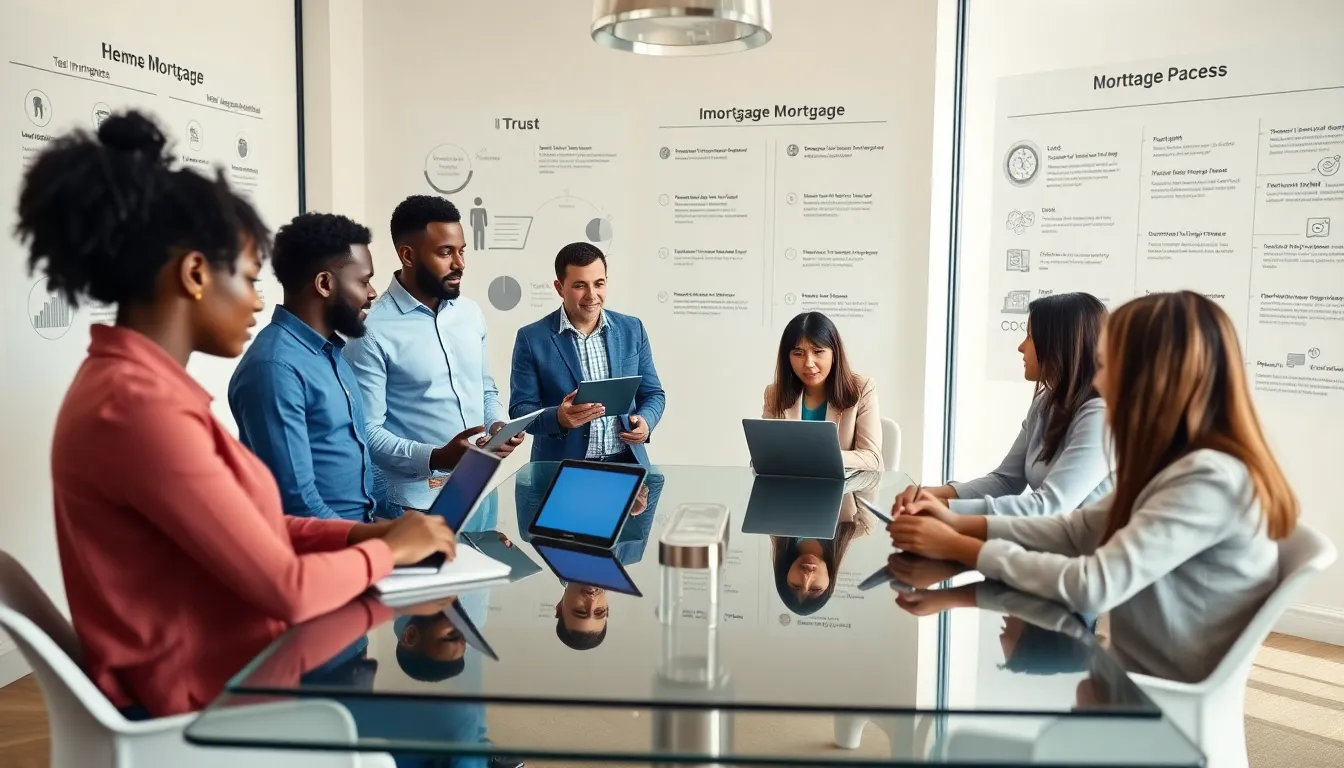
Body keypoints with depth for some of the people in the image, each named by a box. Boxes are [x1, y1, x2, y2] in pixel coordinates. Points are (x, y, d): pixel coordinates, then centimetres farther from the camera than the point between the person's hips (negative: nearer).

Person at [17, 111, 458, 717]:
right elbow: (286, 588, -23)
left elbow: (246, 526, 10)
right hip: (202, 701, -8)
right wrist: (388, 549, -7)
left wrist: (362, 532, 0)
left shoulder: (138, 382, 5)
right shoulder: (139, 406, -26)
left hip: (219, 663, 9)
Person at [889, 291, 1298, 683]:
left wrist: (958, 548, -20)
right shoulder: (1176, 461, 2)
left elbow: (1092, 586, -29)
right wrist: (961, 524, -4)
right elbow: (1079, 530, 7)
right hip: (1136, 677, 7)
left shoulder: (1210, 479, -26)